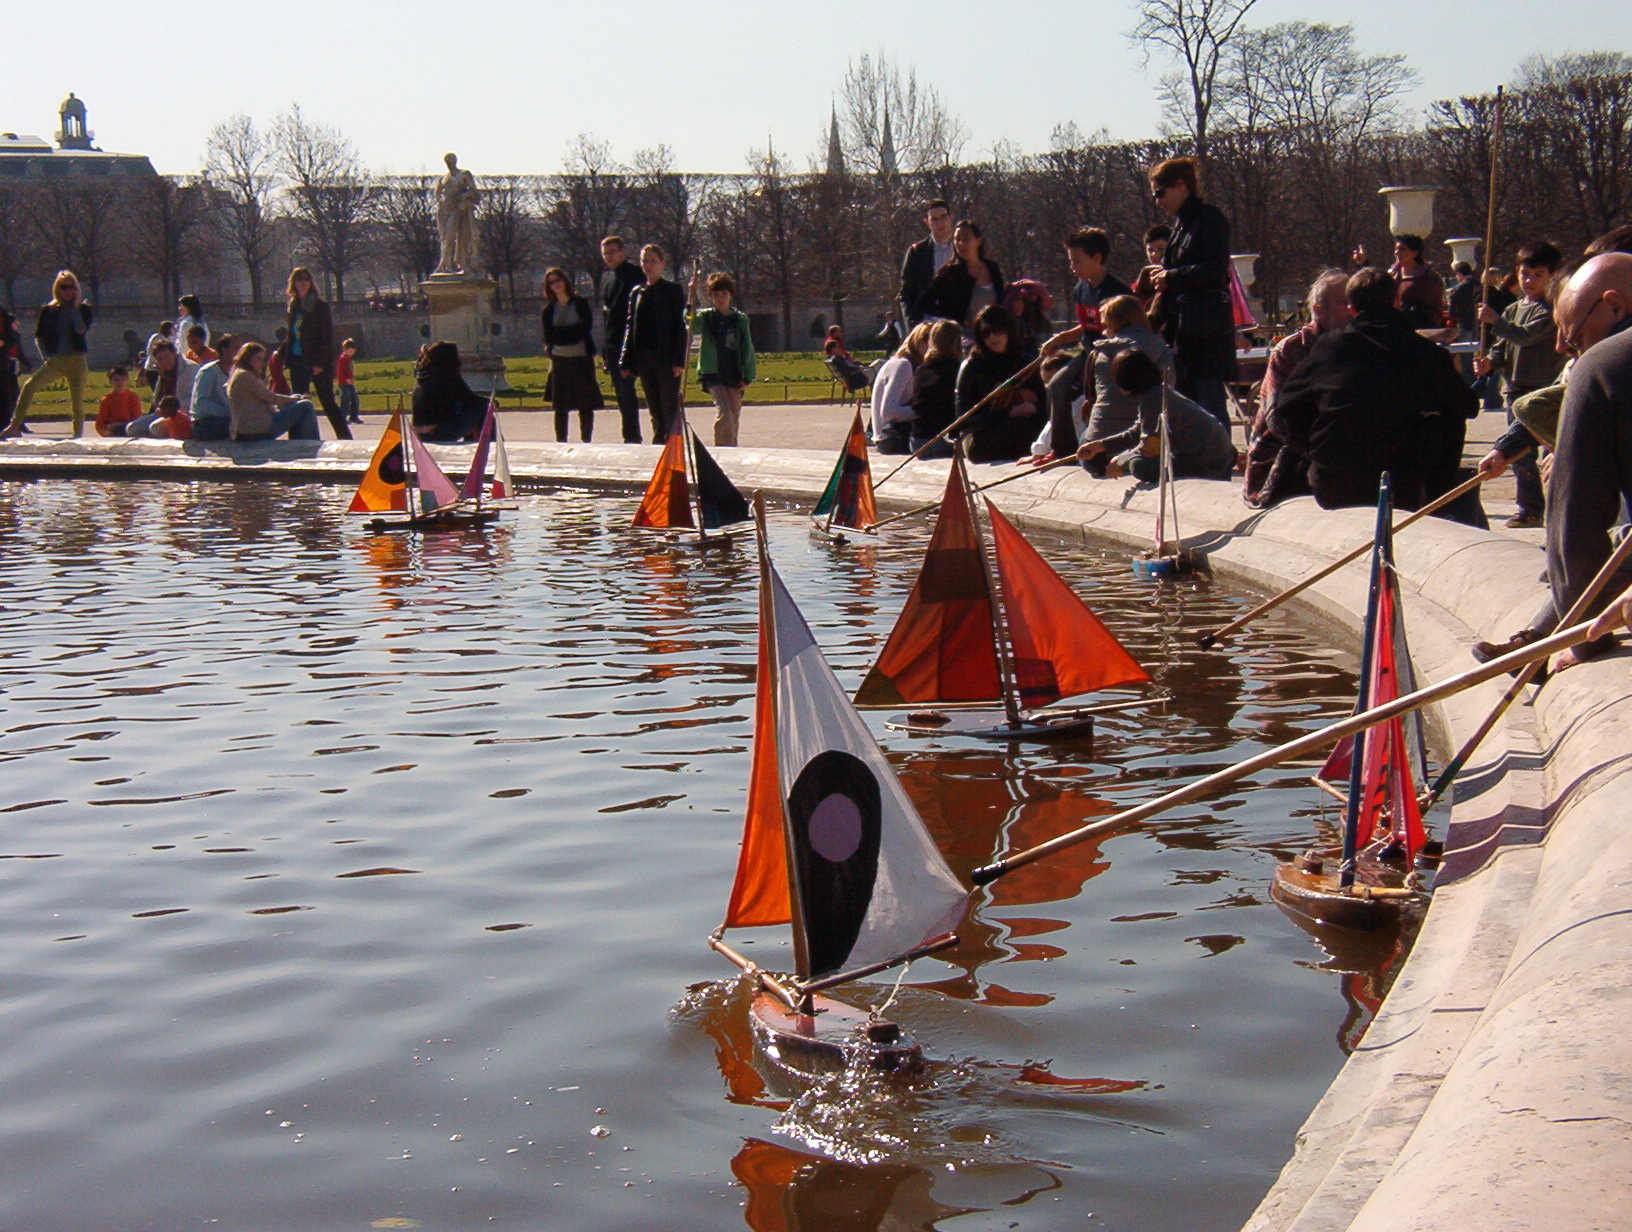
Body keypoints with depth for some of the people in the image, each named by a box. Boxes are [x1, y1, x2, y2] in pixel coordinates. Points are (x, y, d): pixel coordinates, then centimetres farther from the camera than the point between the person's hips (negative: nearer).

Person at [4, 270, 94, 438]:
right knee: (28, 386, -17)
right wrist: (45, 357, -1)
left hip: (77, 362, -1)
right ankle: (15, 425, -16)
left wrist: (75, 307, -7)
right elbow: (39, 336, 12)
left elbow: (81, 329, -13)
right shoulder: (49, 310, 10)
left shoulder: (84, 309, 6)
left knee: (77, 402, -3)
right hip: (55, 360, 1)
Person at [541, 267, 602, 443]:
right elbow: (549, 336, -1)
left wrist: (561, 332, -7)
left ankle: (586, 441, 1)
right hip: (560, 360, 2)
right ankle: (561, 441, 5)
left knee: (586, 404, -4)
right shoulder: (548, 310, 10)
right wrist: (574, 330, -8)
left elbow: (586, 328, -5)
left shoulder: (580, 303, 6)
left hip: (582, 358, -1)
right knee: (560, 406, 0)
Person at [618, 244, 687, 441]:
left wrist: (679, 360, -13)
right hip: (644, 357, 5)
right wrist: (626, 361, 8)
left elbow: (680, 326, -5)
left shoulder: (673, 290, 0)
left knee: (670, 407, -6)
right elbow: (631, 327, 15)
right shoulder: (637, 292, 14)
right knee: (654, 408, 8)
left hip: (666, 357, -5)